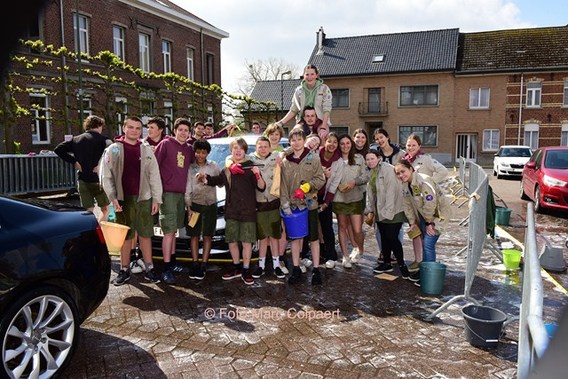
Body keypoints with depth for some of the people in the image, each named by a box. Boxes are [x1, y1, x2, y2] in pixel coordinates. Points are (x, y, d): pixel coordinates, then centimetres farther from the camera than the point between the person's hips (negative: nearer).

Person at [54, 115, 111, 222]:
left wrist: (74, 161, 1)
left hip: (82, 180, 4)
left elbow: (58, 149, 4)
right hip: (98, 179, -4)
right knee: (105, 209, 12)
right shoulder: (101, 139, -6)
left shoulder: (76, 139, 9)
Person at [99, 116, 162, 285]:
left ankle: (149, 268, 14)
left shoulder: (146, 150, 6)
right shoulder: (113, 149, 3)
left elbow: (154, 176, 5)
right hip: (122, 199, -1)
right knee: (125, 235, 8)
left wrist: (156, 199, -1)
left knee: (145, 234, 6)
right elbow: (106, 176, -1)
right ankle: (124, 270, 17)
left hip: (143, 198, 1)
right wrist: (112, 198, -10)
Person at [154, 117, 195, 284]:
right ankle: (166, 269, -2)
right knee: (169, 231, -7)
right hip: (168, 192, -6)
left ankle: (172, 262, 24)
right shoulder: (166, 144, -5)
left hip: (181, 193, 6)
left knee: (173, 230, 14)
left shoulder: (189, 149, 11)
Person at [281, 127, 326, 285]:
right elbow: (283, 184, 3)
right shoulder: (285, 161, 5)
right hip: (292, 205, 2)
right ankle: (296, 269, 20)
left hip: (310, 204, -2)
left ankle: (316, 269, 15)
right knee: (295, 237, 9)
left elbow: (320, 179, -4)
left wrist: (307, 187, -20)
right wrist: (285, 203, -5)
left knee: (313, 237, 6)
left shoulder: (313, 158, -2)